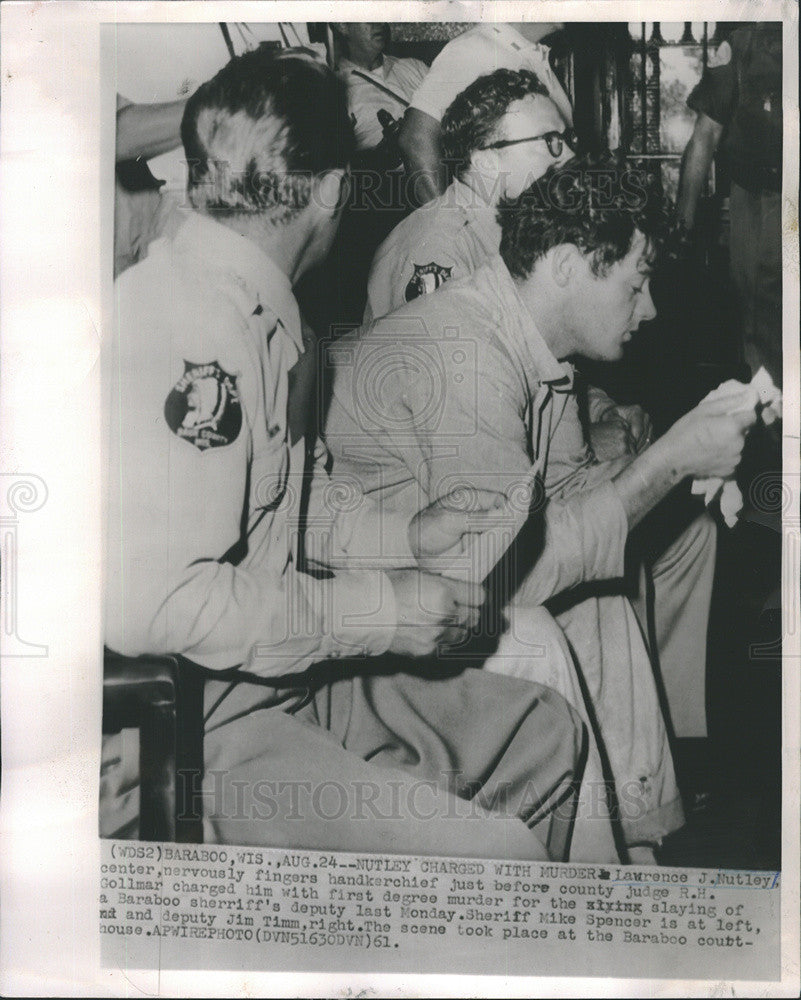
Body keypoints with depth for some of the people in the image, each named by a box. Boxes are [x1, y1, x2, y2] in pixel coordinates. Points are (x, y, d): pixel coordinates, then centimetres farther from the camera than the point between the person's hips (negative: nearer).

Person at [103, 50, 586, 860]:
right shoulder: (181, 321, -23)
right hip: (191, 732, -10)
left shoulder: (262, 306, 10)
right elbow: (144, 602, -29)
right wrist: (371, 611, -20)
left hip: (286, 671, 10)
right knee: (494, 852, -19)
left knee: (544, 732, 12)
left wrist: (403, 541, 6)